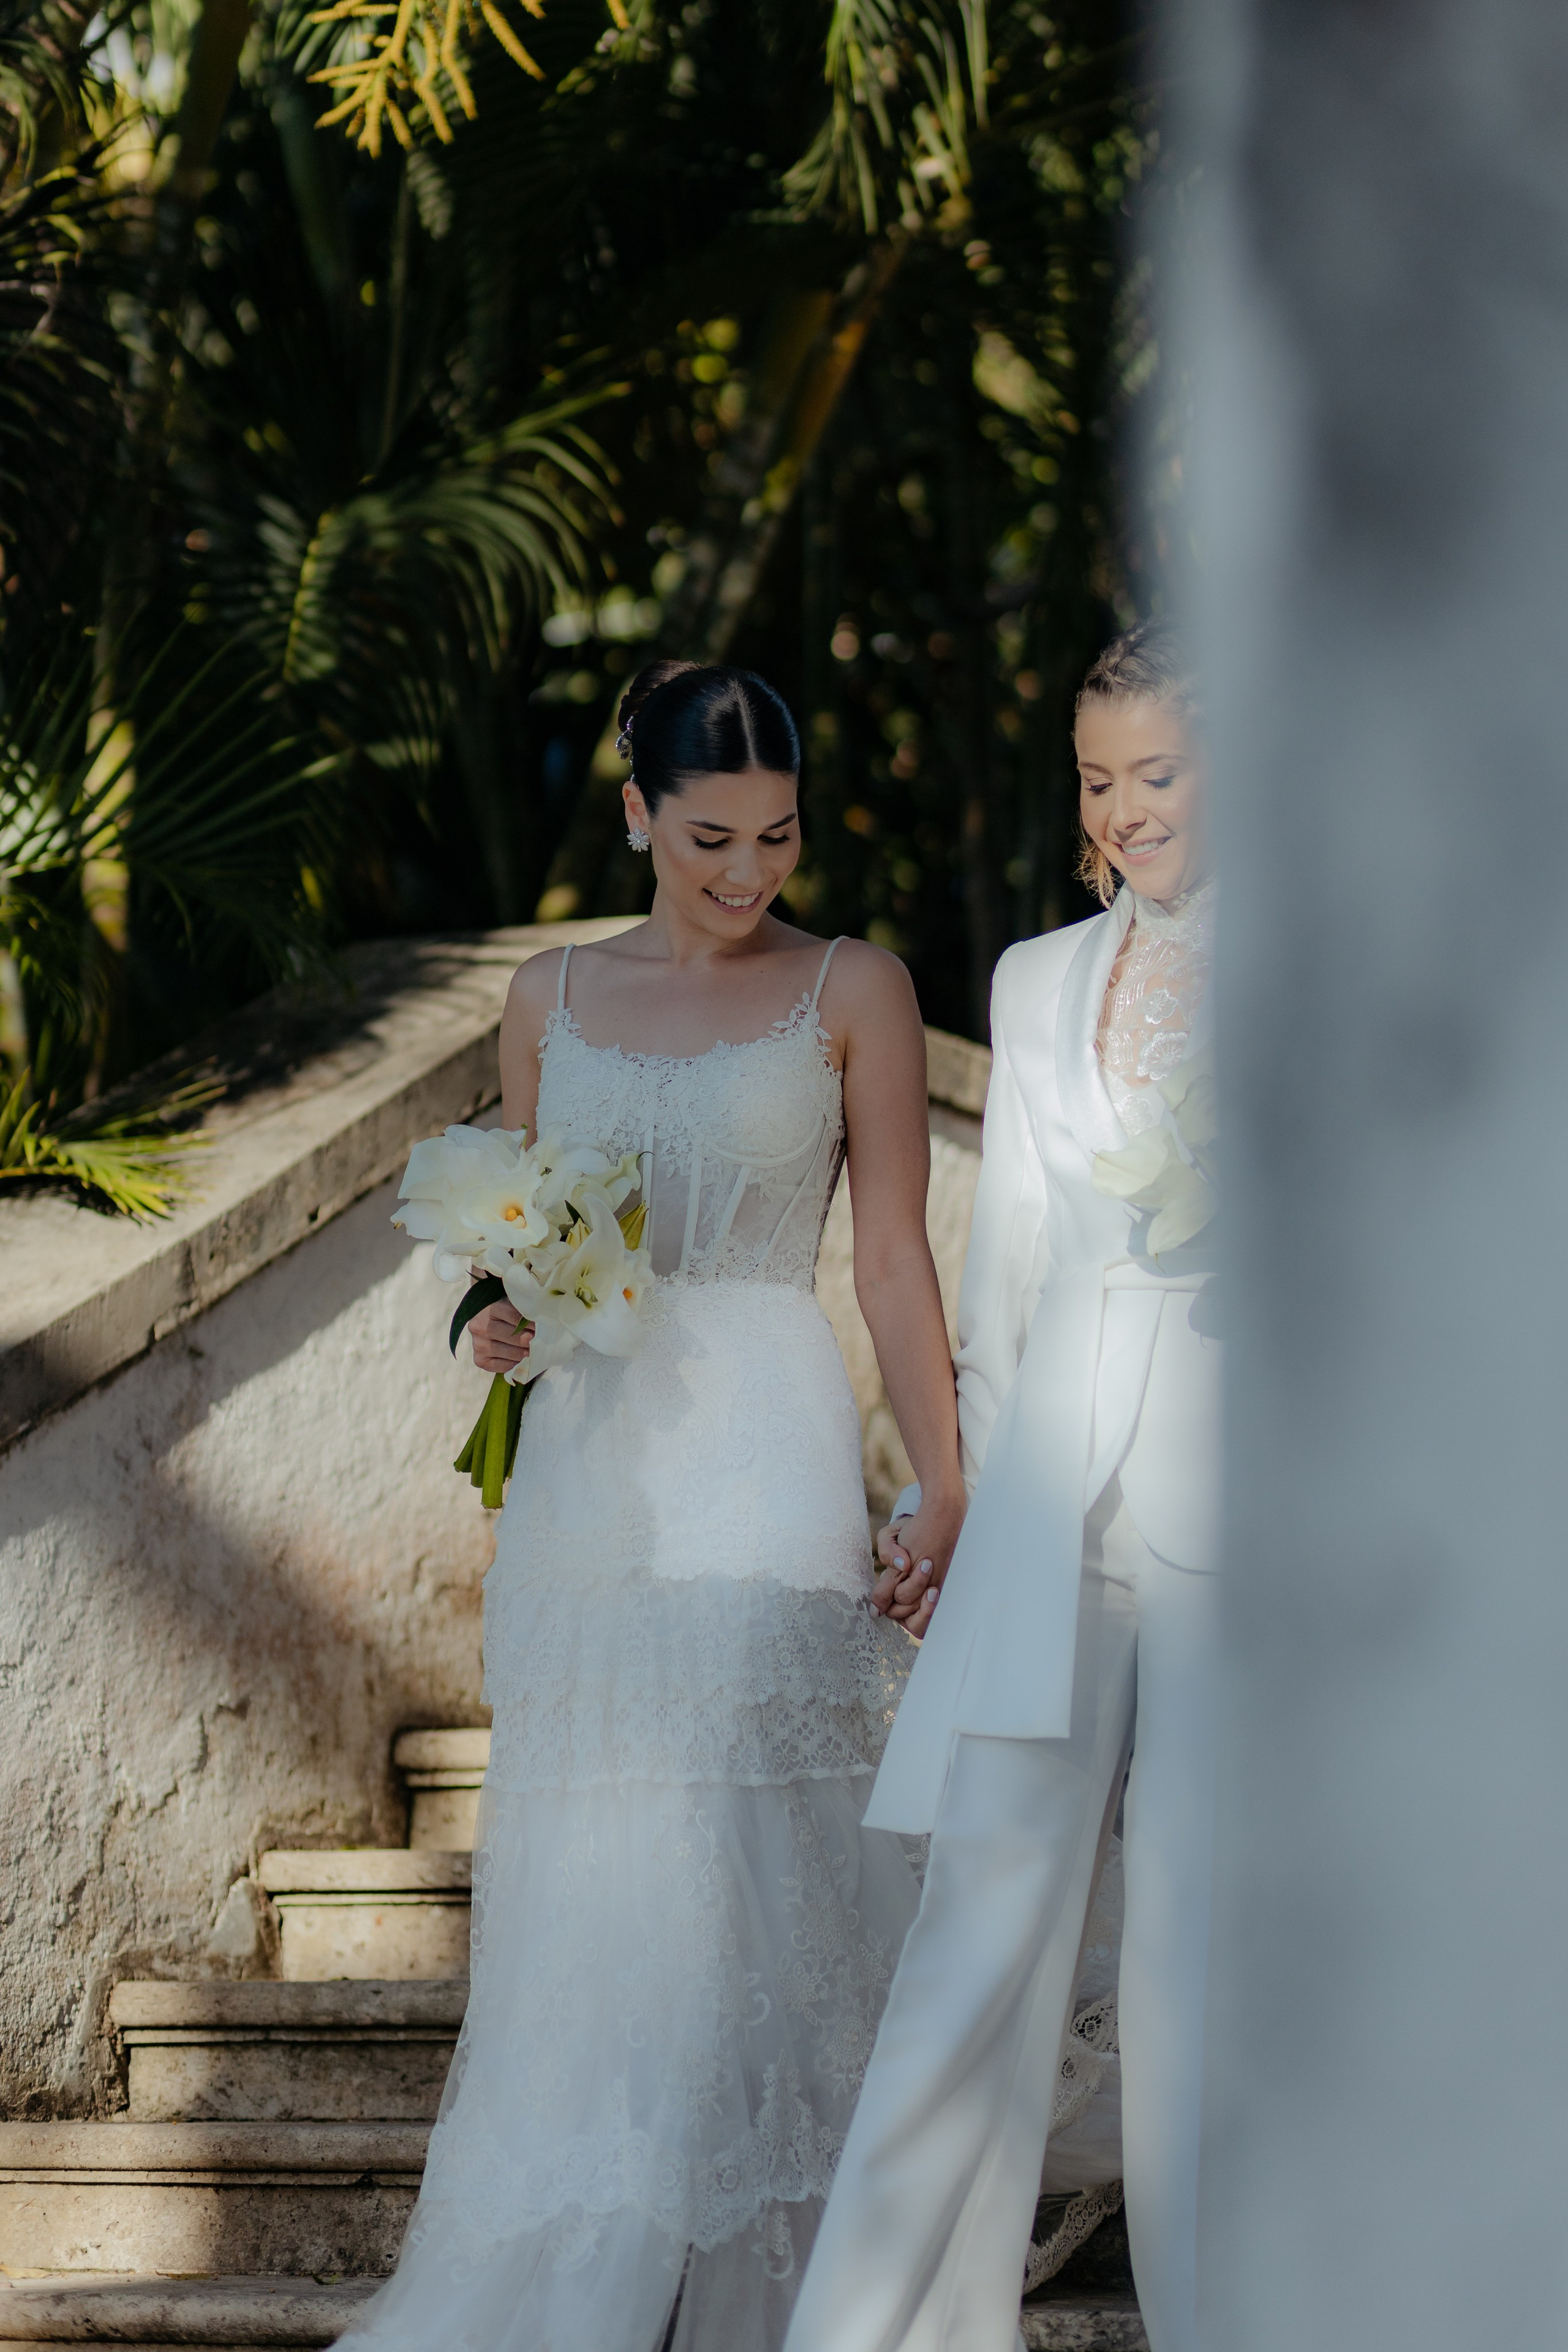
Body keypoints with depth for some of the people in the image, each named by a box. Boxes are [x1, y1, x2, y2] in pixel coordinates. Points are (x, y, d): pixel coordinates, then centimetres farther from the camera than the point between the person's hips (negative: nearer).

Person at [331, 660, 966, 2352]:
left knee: (740, 1879, -9)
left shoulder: (854, 992, 2)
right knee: (585, 1883, 4)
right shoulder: (555, 994, 12)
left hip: (766, 1467, -4)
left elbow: (894, 1262, 1)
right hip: (585, 1468, 4)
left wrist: (946, 1493, -7)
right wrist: (503, 1316, -3)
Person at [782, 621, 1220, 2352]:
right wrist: (959, 1498, 18)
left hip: (1238, 1503, -3)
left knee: (1205, 1940, 0)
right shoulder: (1040, 981, 15)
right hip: (1050, 1503, 3)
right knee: (983, 1921, -1)